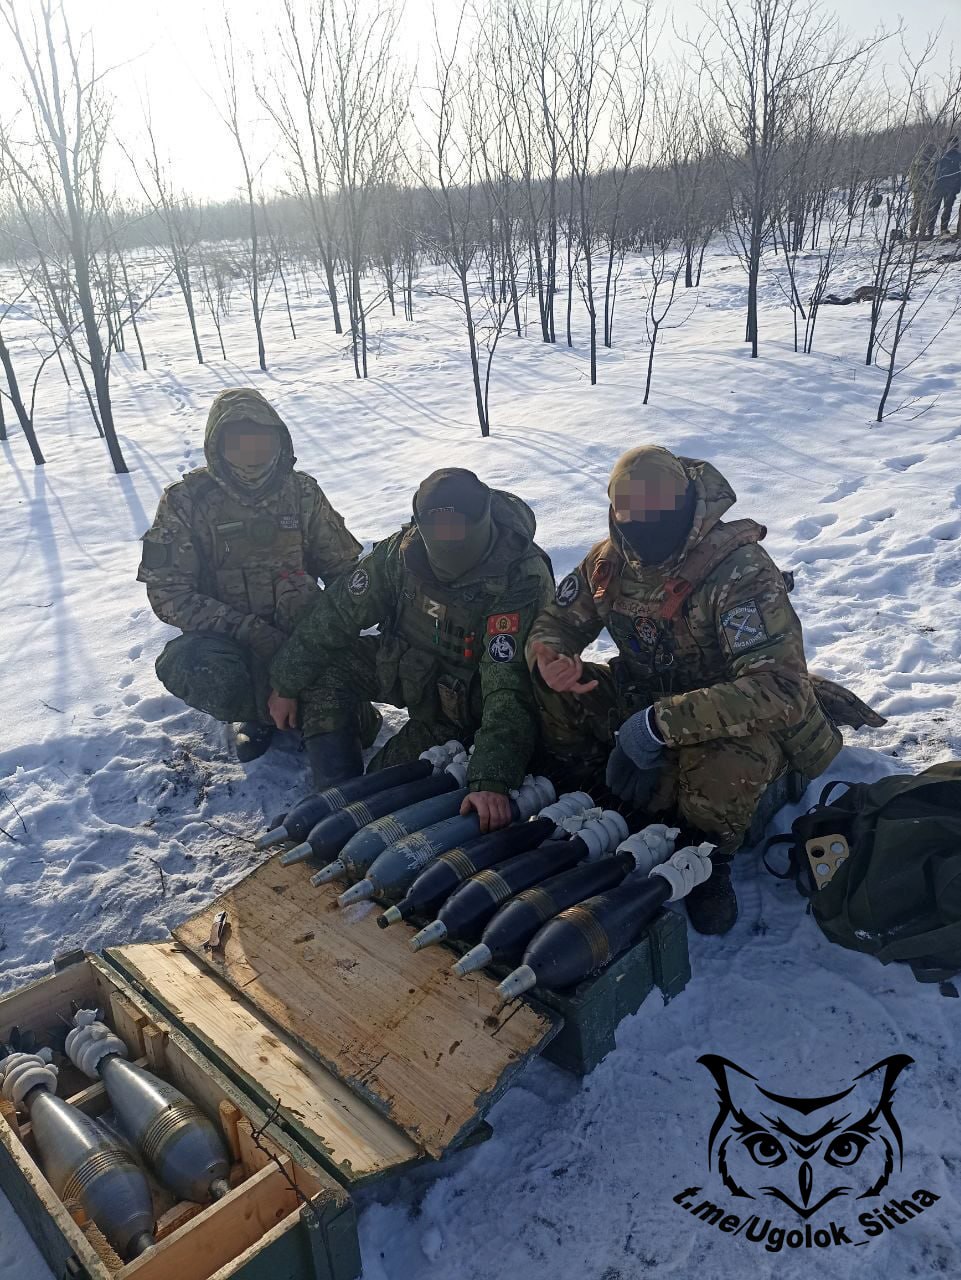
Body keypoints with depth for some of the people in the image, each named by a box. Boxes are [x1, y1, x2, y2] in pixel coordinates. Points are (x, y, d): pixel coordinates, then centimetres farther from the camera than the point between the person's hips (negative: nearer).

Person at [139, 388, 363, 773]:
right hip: (225, 637, -1)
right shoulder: (185, 501, -5)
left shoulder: (302, 491, 2)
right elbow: (167, 591, -11)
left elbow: (342, 564, 10)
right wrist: (248, 629, -22)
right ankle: (257, 713, 1)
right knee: (189, 666, -34)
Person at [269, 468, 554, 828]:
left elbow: (509, 689, -40)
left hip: (467, 699, -5)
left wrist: (491, 781, -49)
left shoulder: (521, 579, -33)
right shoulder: (403, 550, -19)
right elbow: (338, 613, -8)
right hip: (408, 668, 5)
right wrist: (287, 685, -2)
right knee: (326, 662, -13)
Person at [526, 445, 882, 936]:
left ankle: (708, 857, -5)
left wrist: (663, 722, -40)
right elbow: (556, 622, 3)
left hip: (738, 723, -5)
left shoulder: (740, 570, -27)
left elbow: (780, 686, -37)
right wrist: (549, 658, -23)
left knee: (723, 765, -40)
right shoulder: (610, 559, -8)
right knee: (543, 689, -15)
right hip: (645, 700, 5)